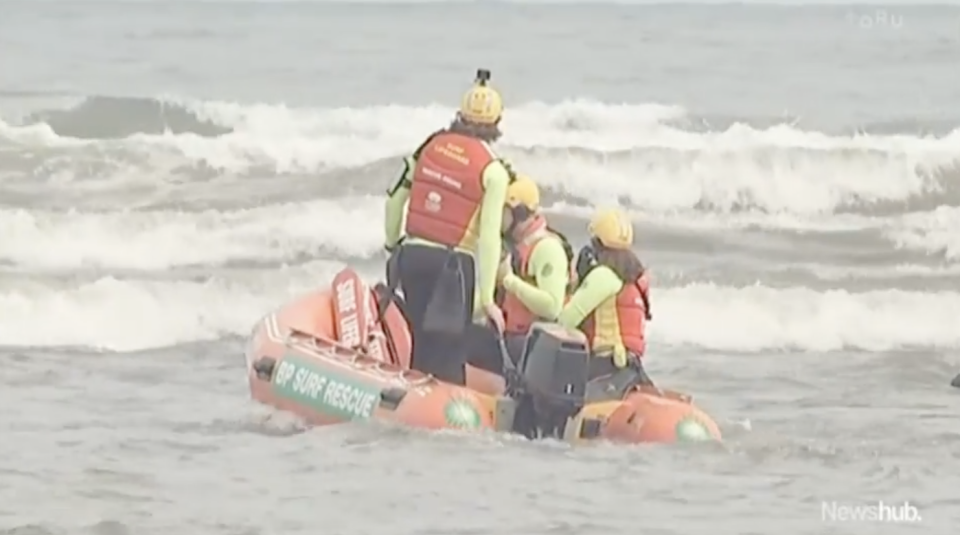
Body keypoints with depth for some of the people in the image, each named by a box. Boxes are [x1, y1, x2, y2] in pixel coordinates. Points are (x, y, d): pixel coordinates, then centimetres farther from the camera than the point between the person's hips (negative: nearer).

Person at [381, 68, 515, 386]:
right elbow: (489, 236, -15)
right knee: (449, 354, 0)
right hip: (453, 264, -5)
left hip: (412, 255, 5)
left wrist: (392, 245, 28)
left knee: (423, 342, 17)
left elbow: (395, 199, 11)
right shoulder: (493, 170, -10)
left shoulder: (430, 146, 4)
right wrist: (487, 298, -12)